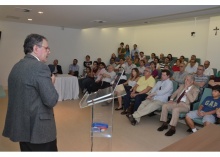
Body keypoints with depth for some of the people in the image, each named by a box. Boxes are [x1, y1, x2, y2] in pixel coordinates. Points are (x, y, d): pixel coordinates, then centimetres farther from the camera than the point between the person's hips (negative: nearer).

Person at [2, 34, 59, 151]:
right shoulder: (40, 67, -19)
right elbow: (51, 100, -22)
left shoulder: (16, 67, 9)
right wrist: (51, 82, -4)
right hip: (38, 128, -9)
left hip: (20, 126, 9)